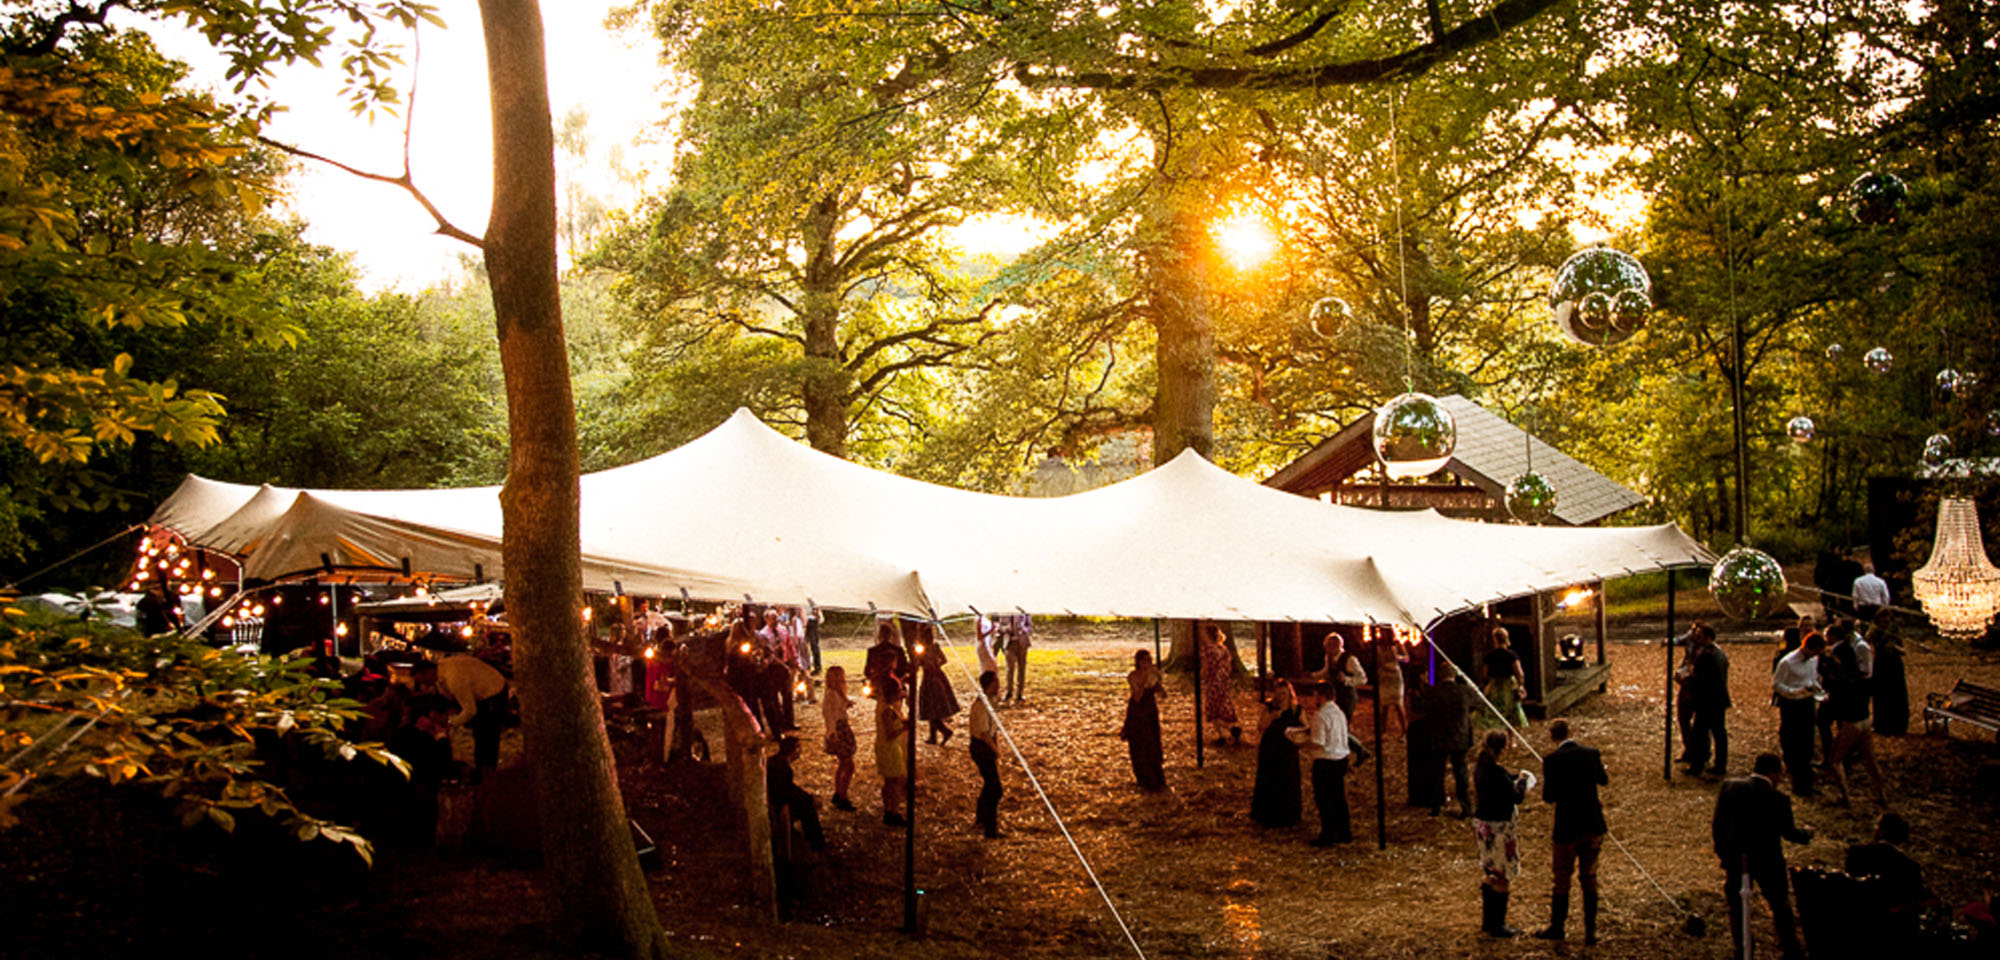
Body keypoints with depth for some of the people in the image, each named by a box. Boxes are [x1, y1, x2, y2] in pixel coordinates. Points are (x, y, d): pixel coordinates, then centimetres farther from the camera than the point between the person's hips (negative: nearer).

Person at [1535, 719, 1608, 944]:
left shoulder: (1552, 760, -16)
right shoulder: (1592, 753, -3)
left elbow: (1548, 797, -15)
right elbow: (1603, 780, 16)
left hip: (1567, 828, -4)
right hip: (1593, 826, 4)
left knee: (1562, 879, 12)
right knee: (1589, 879, 15)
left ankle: (1556, 927, 26)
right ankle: (1590, 931, 20)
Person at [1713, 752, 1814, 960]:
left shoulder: (1729, 787, -10)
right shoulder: (1778, 799, -19)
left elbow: (1717, 824, -5)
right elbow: (1788, 832, -7)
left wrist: (1722, 851, 9)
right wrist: (1807, 833, 15)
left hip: (1735, 859, 2)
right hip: (1767, 861, -2)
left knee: (1737, 905, 17)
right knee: (1780, 904, 18)